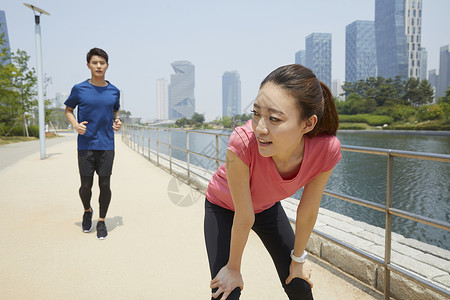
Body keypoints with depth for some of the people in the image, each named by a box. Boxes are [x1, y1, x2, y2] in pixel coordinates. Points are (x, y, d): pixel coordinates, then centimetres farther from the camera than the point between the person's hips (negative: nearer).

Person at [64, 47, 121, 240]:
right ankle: (87, 211, 35)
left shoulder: (114, 91, 5)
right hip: (85, 145, -1)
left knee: (105, 185, 3)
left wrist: (117, 121, 0)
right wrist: (75, 124, -8)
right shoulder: (79, 89, -1)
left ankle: (102, 221, 21)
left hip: (107, 146, 1)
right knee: (86, 185, 4)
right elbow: (68, 110, 12)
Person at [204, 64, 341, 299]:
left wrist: (298, 258, -1)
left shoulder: (327, 149, -33)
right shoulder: (243, 143, -42)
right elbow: (244, 218, -28)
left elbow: (308, 212, -16)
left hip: (268, 206, 3)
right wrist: (233, 268, -12)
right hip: (224, 207, -2)